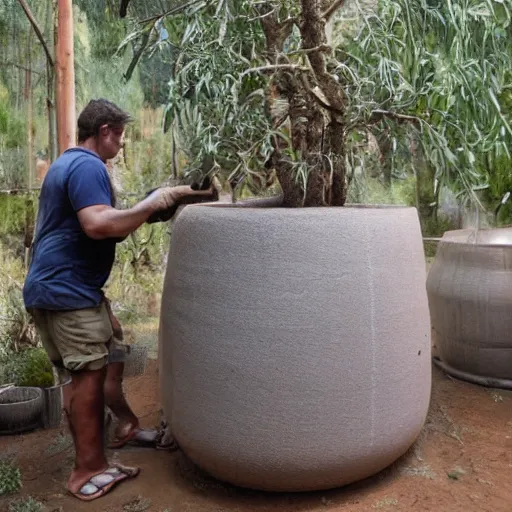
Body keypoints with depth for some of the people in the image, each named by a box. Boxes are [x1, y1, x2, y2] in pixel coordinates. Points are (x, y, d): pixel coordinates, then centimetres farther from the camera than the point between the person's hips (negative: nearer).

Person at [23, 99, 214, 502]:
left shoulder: (70, 162, 19)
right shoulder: (87, 166, -16)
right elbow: (98, 225, -31)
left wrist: (144, 211, 13)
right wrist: (151, 204, -22)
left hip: (68, 286, 11)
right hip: (65, 290, -11)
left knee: (110, 355, 19)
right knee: (90, 374, -6)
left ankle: (126, 424, 35)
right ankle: (89, 471, 4)